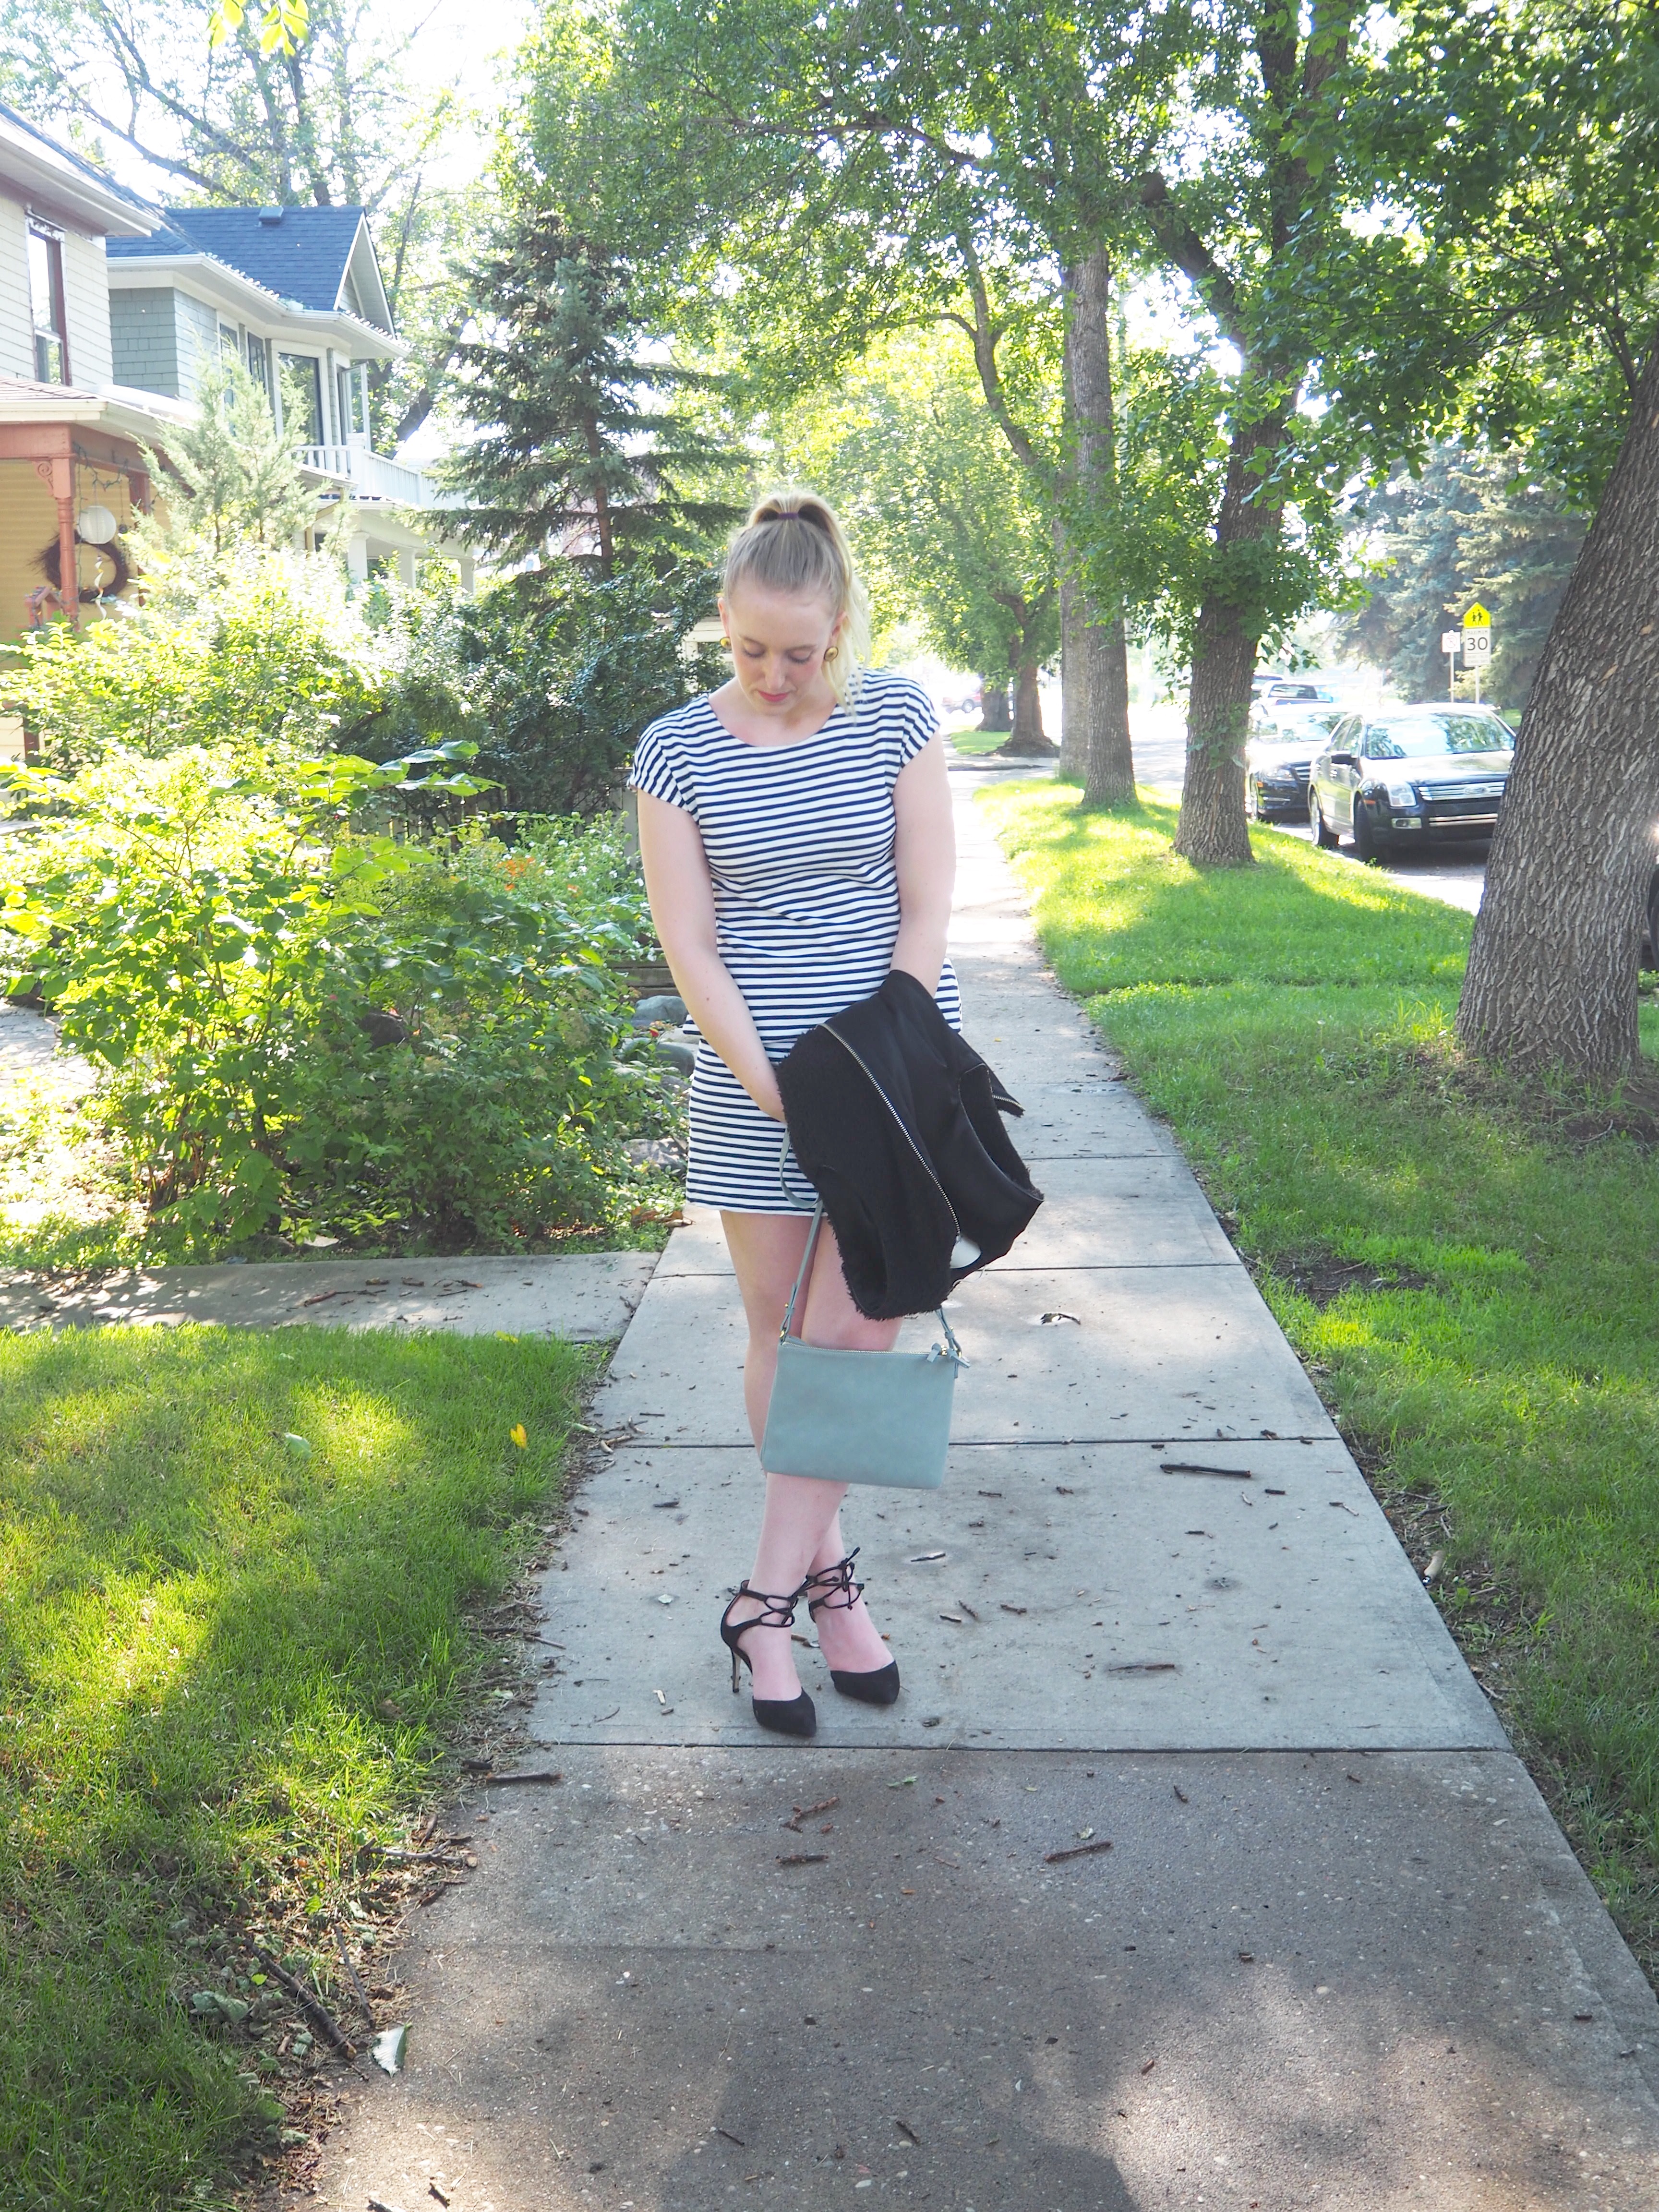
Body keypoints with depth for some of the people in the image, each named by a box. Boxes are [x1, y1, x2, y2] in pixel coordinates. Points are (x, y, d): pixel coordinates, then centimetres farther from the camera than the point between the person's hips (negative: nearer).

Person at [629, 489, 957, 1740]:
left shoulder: (896, 718, -1)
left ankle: (771, 1596, 6)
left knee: (857, 1331, -3)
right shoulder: (677, 753, -1)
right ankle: (824, 1569, 23)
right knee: (780, 1331, 8)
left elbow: (926, 911, -3)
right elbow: (691, 949, -5)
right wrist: (777, 1089, -14)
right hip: (752, 1080, 1)